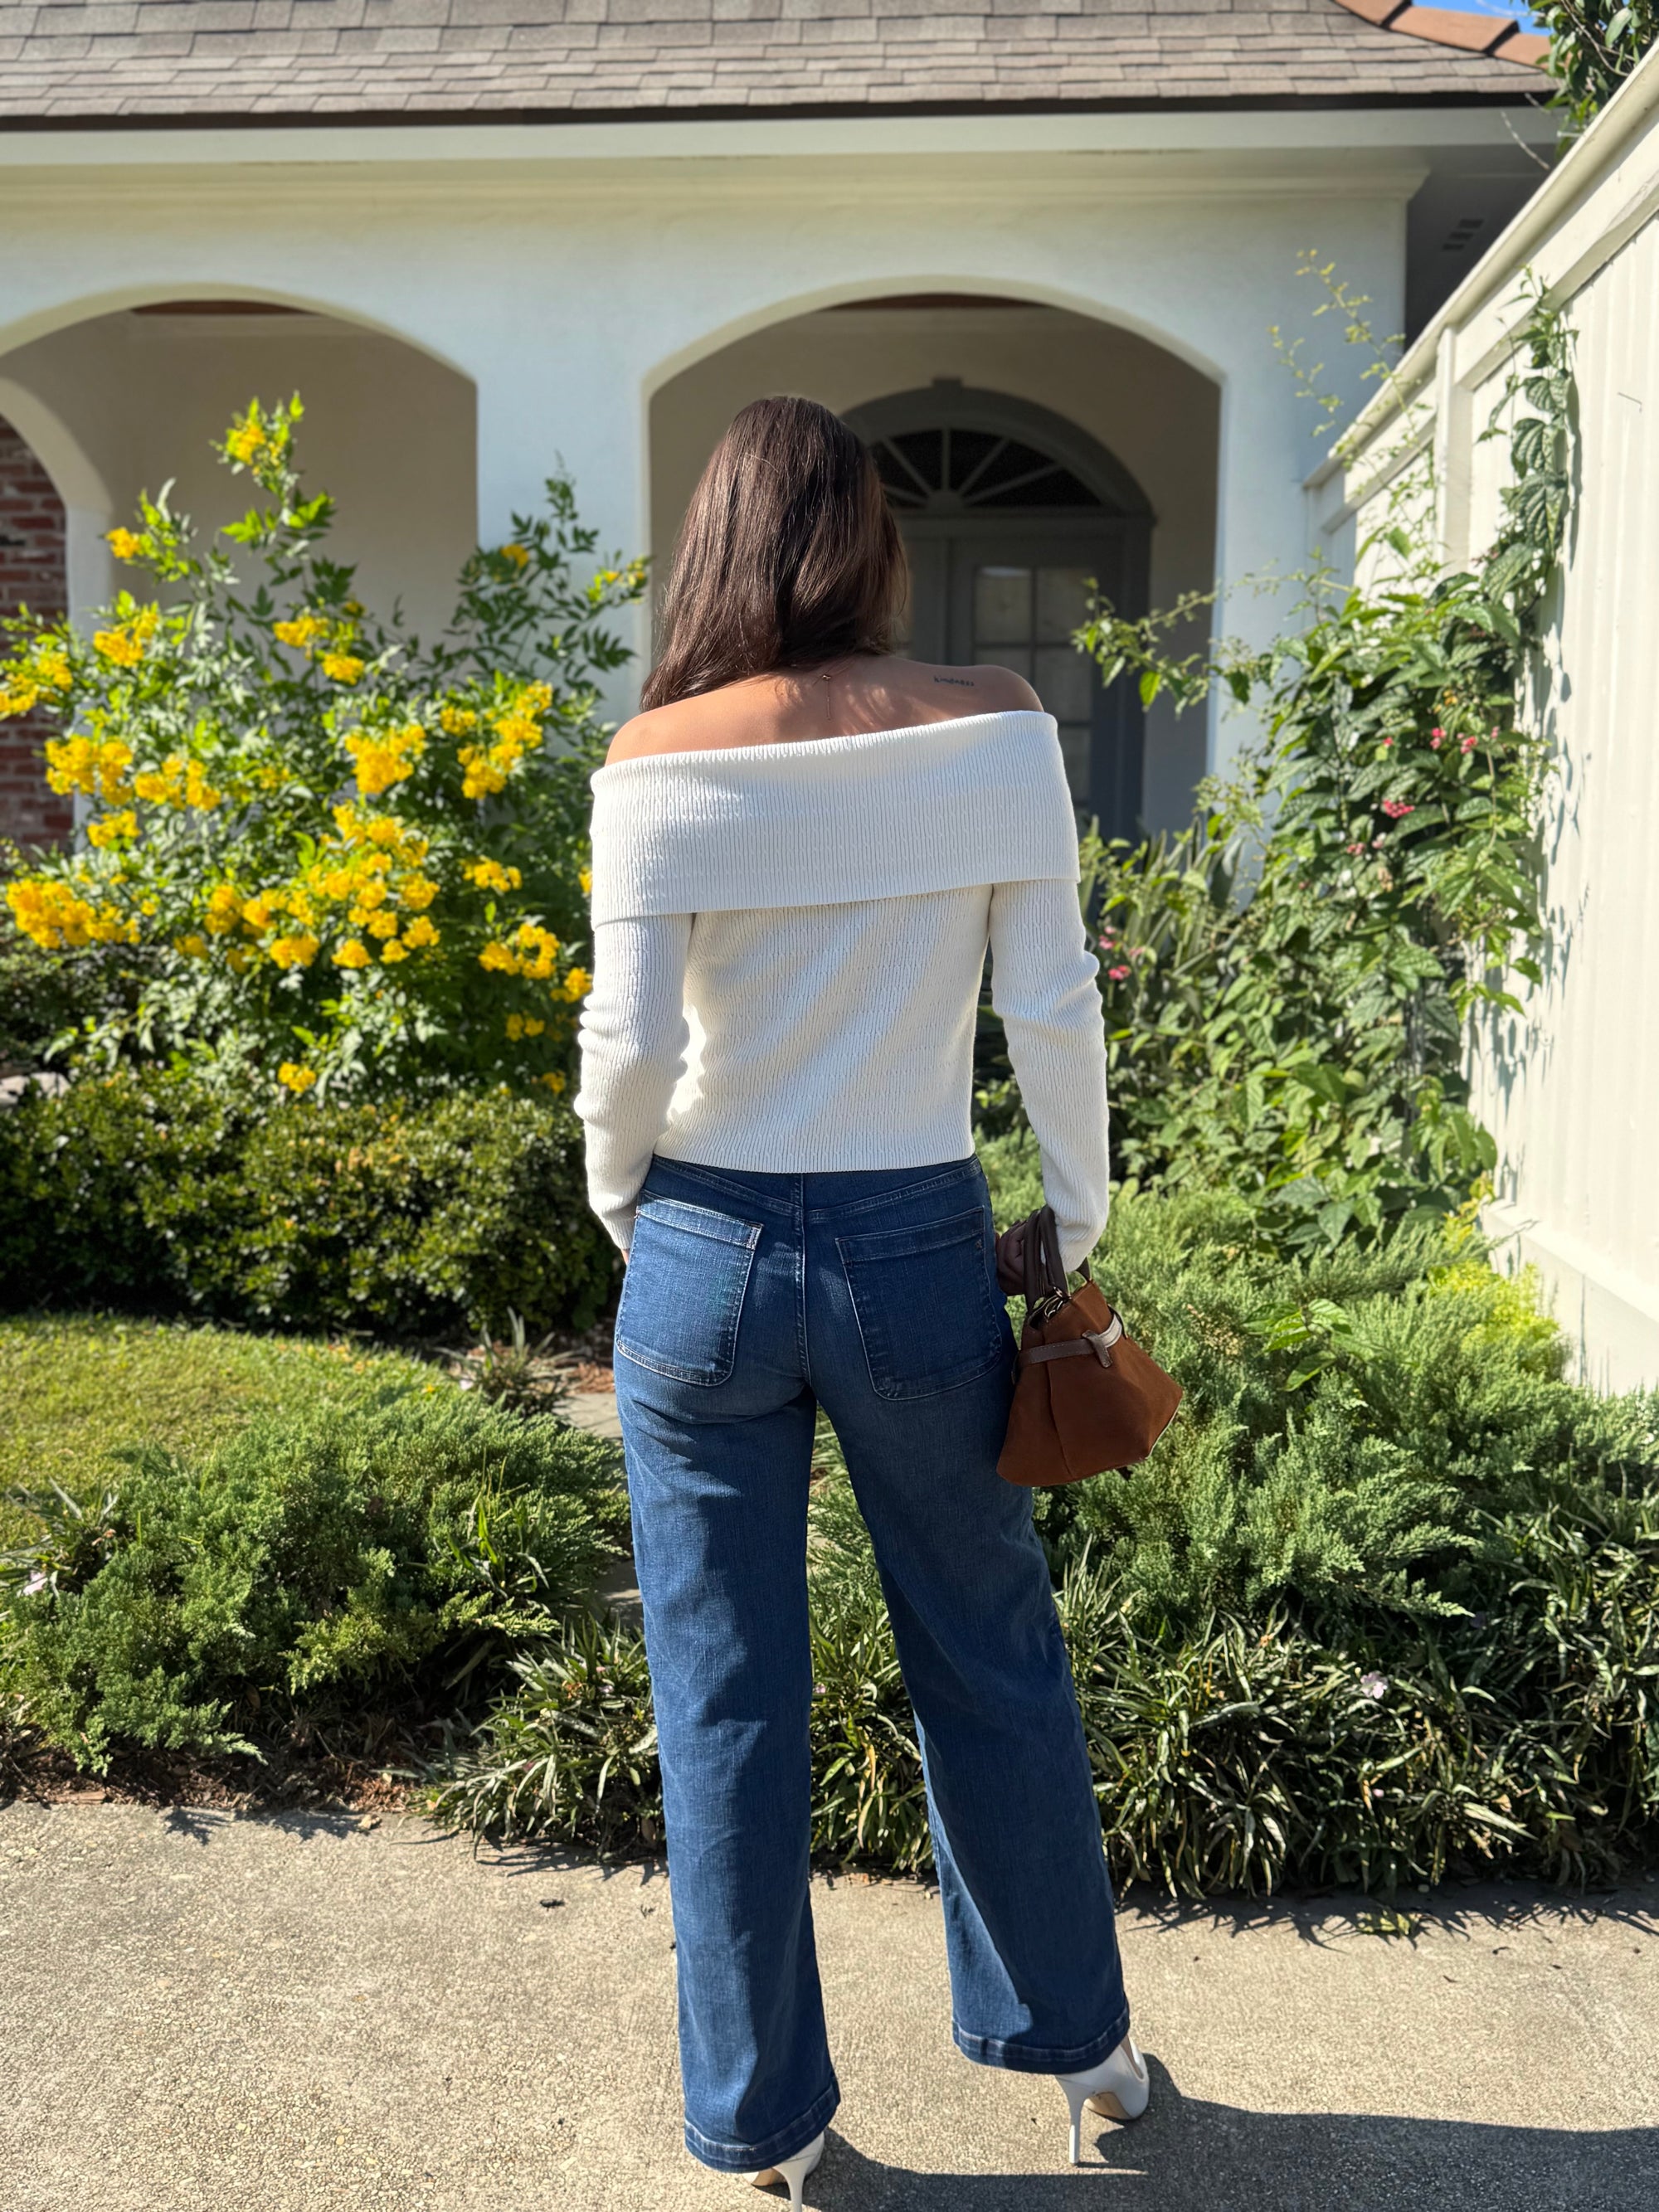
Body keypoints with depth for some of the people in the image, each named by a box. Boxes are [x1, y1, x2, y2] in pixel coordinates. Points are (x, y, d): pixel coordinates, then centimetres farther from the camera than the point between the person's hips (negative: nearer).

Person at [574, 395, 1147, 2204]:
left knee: (727, 1702, 14)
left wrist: (624, 1205, 9)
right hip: (919, 1256, 1)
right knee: (989, 1657, 20)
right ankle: (1073, 2033, 40)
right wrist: (1076, 1219, 8)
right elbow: (1054, 1005, -5)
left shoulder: (663, 760, -8)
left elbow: (629, 1043, -10)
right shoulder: (992, 732, -6)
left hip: (706, 1259, 0)